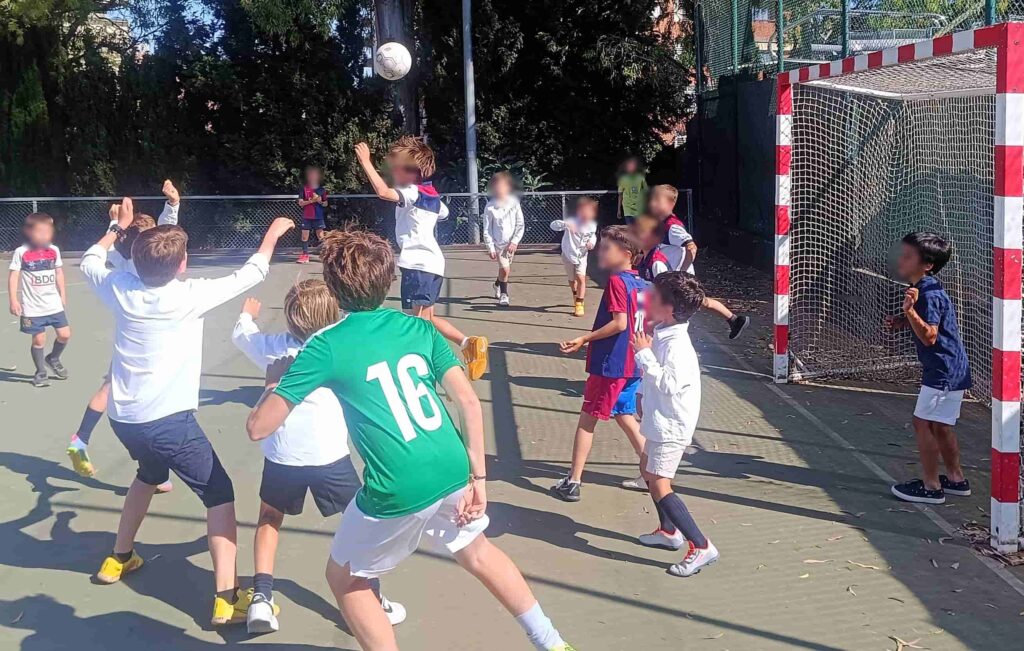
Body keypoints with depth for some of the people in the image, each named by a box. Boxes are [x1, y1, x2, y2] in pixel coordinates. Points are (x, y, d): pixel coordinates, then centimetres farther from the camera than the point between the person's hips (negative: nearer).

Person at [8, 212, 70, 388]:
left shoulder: (54, 250, 1)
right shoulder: (21, 252, -11)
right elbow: (13, 276, -9)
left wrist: (63, 295, 15)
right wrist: (14, 300, -12)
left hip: (54, 304, 4)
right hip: (32, 307, -4)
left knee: (64, 334, 3)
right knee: (39, 340, 2)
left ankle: (53, 359, 31)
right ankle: (41, 372, 21)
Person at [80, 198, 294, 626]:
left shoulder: (119, 288, -1)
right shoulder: (189, 295, -13)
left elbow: (90, 262, 22)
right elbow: (249, 275, -2)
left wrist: (117, 228, 32)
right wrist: (272, 235, 13)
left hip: (123, 417, 7)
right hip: (167, 419, -7)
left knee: (150, 474, 35)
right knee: (220, 495, 1)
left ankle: (119, 558, 44)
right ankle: (227, 599, -9)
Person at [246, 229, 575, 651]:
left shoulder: (326, 347, -5)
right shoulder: (418, 328, 7)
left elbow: (259, 426, -4)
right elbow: (469, 401, 1)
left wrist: (276, 380, 15)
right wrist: (477, 477, 6)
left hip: (397, 493, -5)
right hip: (452, 473, 5)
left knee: (344, 579, 22)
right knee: (475, 550, 34)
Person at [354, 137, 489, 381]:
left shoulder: (413, 193, -11)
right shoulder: (431, 196, 16)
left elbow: (383, 191, -28)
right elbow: (443, 212, 38)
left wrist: (366, 162, -21)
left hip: (419, 265, -10)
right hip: (430, 263, 10)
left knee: (418, 320, -10)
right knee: (426, 319, 16)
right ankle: (469, 344, 11)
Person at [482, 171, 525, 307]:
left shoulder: (514, 204, -6)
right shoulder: (490, 207, -11)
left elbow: (521, 225, -2)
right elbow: (487, 230, -7)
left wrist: (515, 241, -10)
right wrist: (490, 247, -10)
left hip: (511, 243, 3)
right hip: (498, 243, -3)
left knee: (506, 269, 15)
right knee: (505, 269, -14)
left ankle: (498, 285, 45)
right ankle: (503, 294, 3)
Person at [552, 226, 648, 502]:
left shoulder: (617, 281, -15)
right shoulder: (641, 283, 9)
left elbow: (619, 323, -23)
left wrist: (584, 339, -17)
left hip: (609, 365, -8)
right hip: (632, 365, 8)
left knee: (587, 419, 0)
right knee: (625, 416, 18)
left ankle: (573, 482, 4)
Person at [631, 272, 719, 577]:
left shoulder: (676, 345, -26)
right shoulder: (662, 334, 4)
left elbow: (668, 383, -31)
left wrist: (644, 353, -28)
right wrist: (642, 393, 14)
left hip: (672, 425, -11)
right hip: (660, 419, 11)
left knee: (659, 485, -14)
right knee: (647, 469, 26)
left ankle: (700, 546, -13)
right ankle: (669, 531, 40)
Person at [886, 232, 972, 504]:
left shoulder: (929, 294, -21)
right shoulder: (925, 288, 10)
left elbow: (929, 336, -27)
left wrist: (910, 311, -39)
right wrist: (904, 321, 9)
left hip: (944, 370, -10)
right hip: (953, 369, 10)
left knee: (923, 423, -4)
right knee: (940, 426, 17)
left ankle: (931, 486, 3)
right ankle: (956, 479, 27)